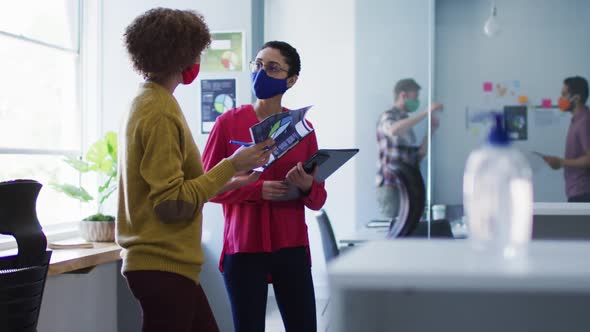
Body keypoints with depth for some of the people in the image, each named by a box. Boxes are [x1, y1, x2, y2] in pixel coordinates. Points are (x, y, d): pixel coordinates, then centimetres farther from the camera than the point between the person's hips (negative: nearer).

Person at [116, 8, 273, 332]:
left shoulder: (147, 103, 13)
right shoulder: (160, 113, -17)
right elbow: (173, 203, -20)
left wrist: (219, 184, 20)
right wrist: (230, 166, -15)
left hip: (166, 262, 10)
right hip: (164, 266, -10)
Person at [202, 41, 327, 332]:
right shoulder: (228, 122, -2)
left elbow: (318, 200, 7)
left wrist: (307, 187, -15)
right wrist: (256, 190, -15)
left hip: (291, 248, 2)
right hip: (243, 248, -2)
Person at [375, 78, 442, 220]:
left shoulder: (406, 122, 21)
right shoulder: (387, 117, -4)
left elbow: (418, 156, 17)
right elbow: (394, 130, -31)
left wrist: (431, 131, 8)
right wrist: (426, 112, -28)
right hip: (390, 187, -8)